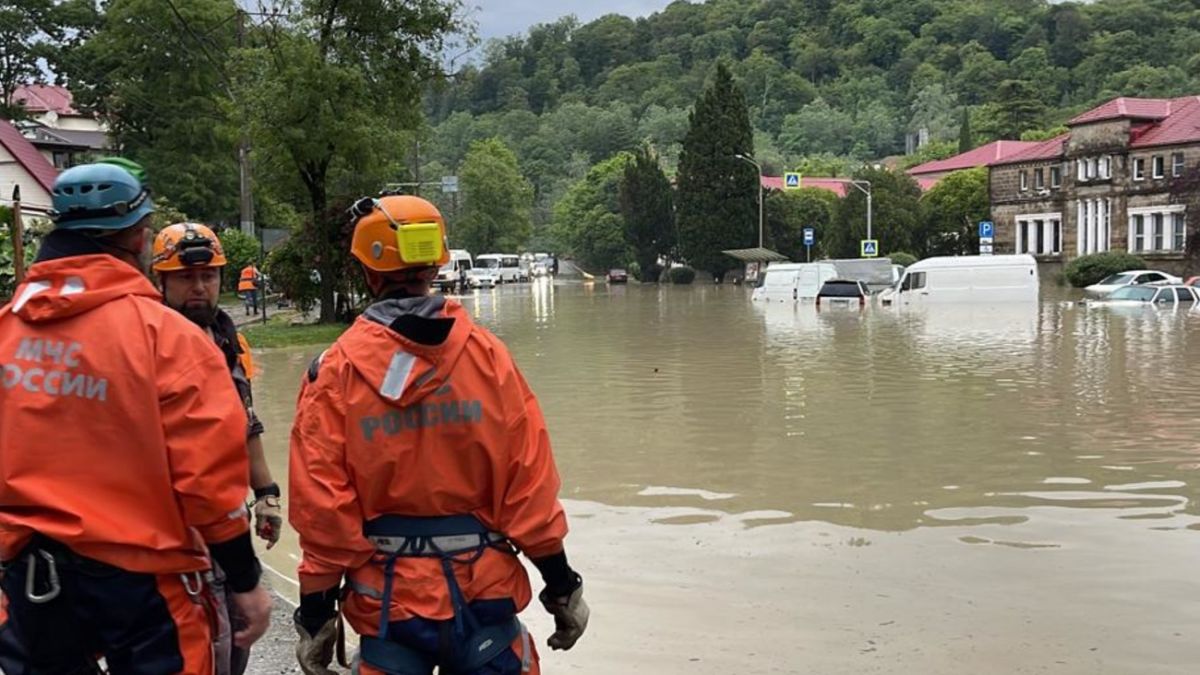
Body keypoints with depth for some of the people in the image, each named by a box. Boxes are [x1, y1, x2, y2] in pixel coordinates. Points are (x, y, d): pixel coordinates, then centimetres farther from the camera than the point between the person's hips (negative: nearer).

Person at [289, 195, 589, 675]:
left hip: (389, 596, 0)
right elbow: (530, 480, -5)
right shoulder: (488, 354, -4)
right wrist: (561, 583, 4)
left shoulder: (335, 370, -7)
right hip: (484, 590, 1)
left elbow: (322, 503, -8)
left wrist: (316, 611, 2)